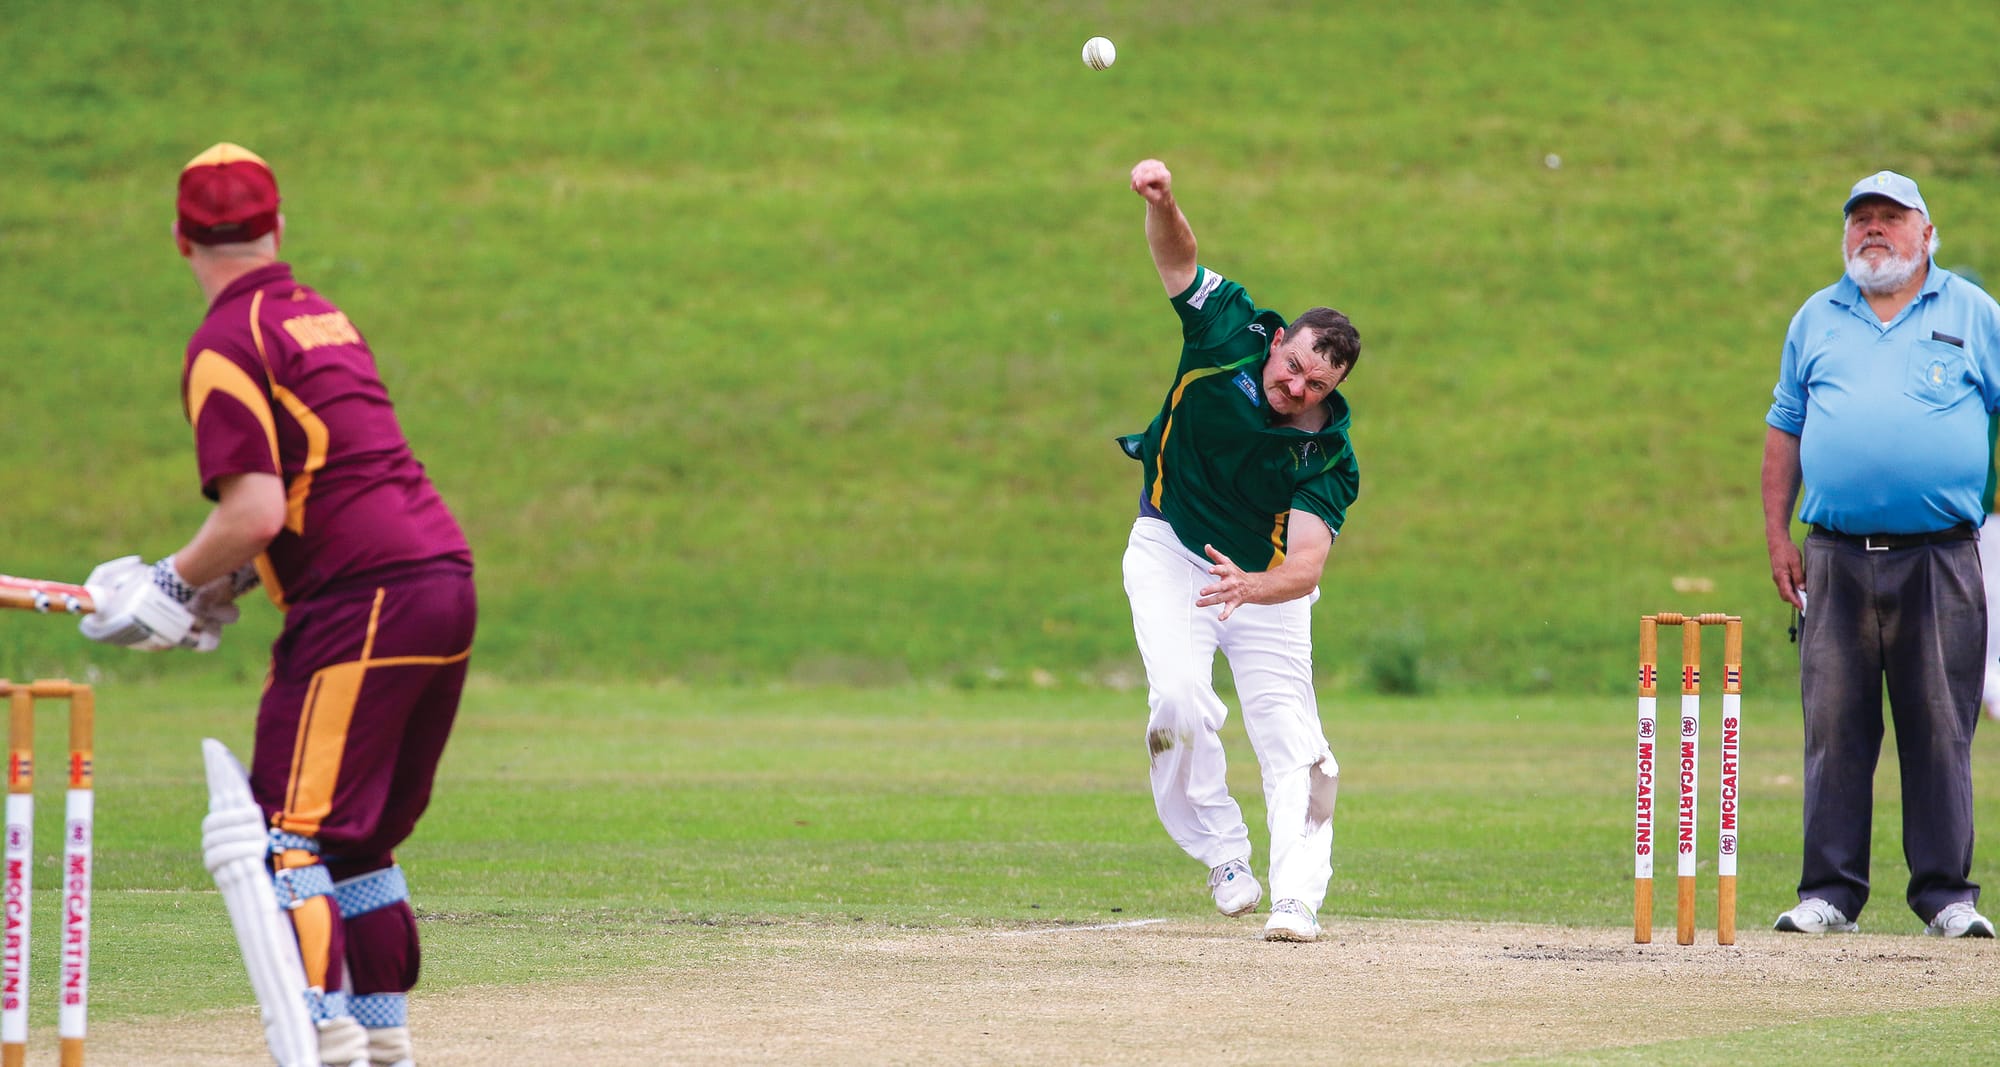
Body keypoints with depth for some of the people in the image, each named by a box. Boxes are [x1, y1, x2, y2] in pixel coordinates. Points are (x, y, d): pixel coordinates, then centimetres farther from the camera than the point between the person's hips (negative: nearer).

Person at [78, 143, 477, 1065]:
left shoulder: (226, 346, -7)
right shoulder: (320, 317, 20)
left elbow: (255, 512, -17)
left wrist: (177, 581, -1)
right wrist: (227, 586, 22)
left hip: (361, 606, -9)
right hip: (446, 579, 9)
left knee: (288, 833, -9)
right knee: (360, 833, 18)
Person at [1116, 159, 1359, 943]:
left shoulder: (1329, 458, -26)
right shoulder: (1232, 333, -21)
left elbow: (1308, 564, -35)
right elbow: (1177, 256, -20)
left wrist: (1252, 587, -57)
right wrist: (1160, 200, -43)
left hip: (1266, 577, 0)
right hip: (1171, 552, 1)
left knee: (1293, 743, -9)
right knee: (1181, 700, -20)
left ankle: (1298, 898, -4)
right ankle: (1224, 859, -4)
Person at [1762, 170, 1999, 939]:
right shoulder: (1817, 320, 16)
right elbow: (1785, 430, 18)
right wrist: (1776, 535, 9)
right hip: (1836, 559, 2)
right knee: (1834, 728, -1)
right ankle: (1830, 891, 3)